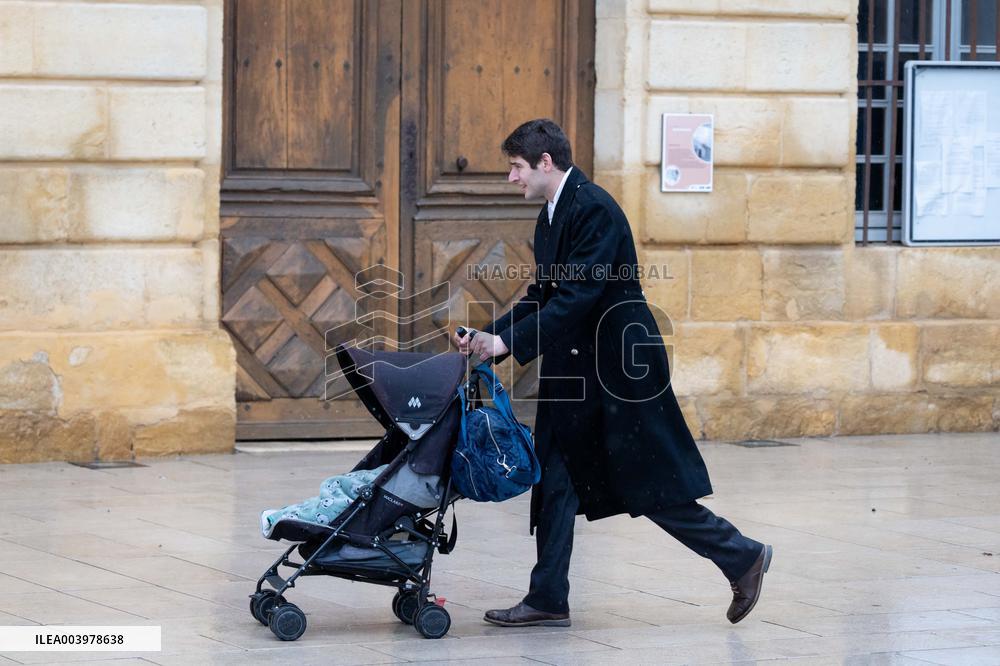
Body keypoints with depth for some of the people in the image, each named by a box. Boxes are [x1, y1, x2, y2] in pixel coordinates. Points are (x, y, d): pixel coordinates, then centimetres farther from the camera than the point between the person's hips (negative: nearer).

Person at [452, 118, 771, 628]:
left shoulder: (595, 210, -19)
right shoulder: (550, 218, 12)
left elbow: (576, 298, -25)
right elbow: (540, 297, 14)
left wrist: (510, 343, -24)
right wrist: (487, 337, 2)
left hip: (620, 372, -10)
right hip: (575, 372, 10)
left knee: (652, 489, -4)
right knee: (555, 480, 7)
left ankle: (742, 557, 10)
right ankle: (548, 599, 11)